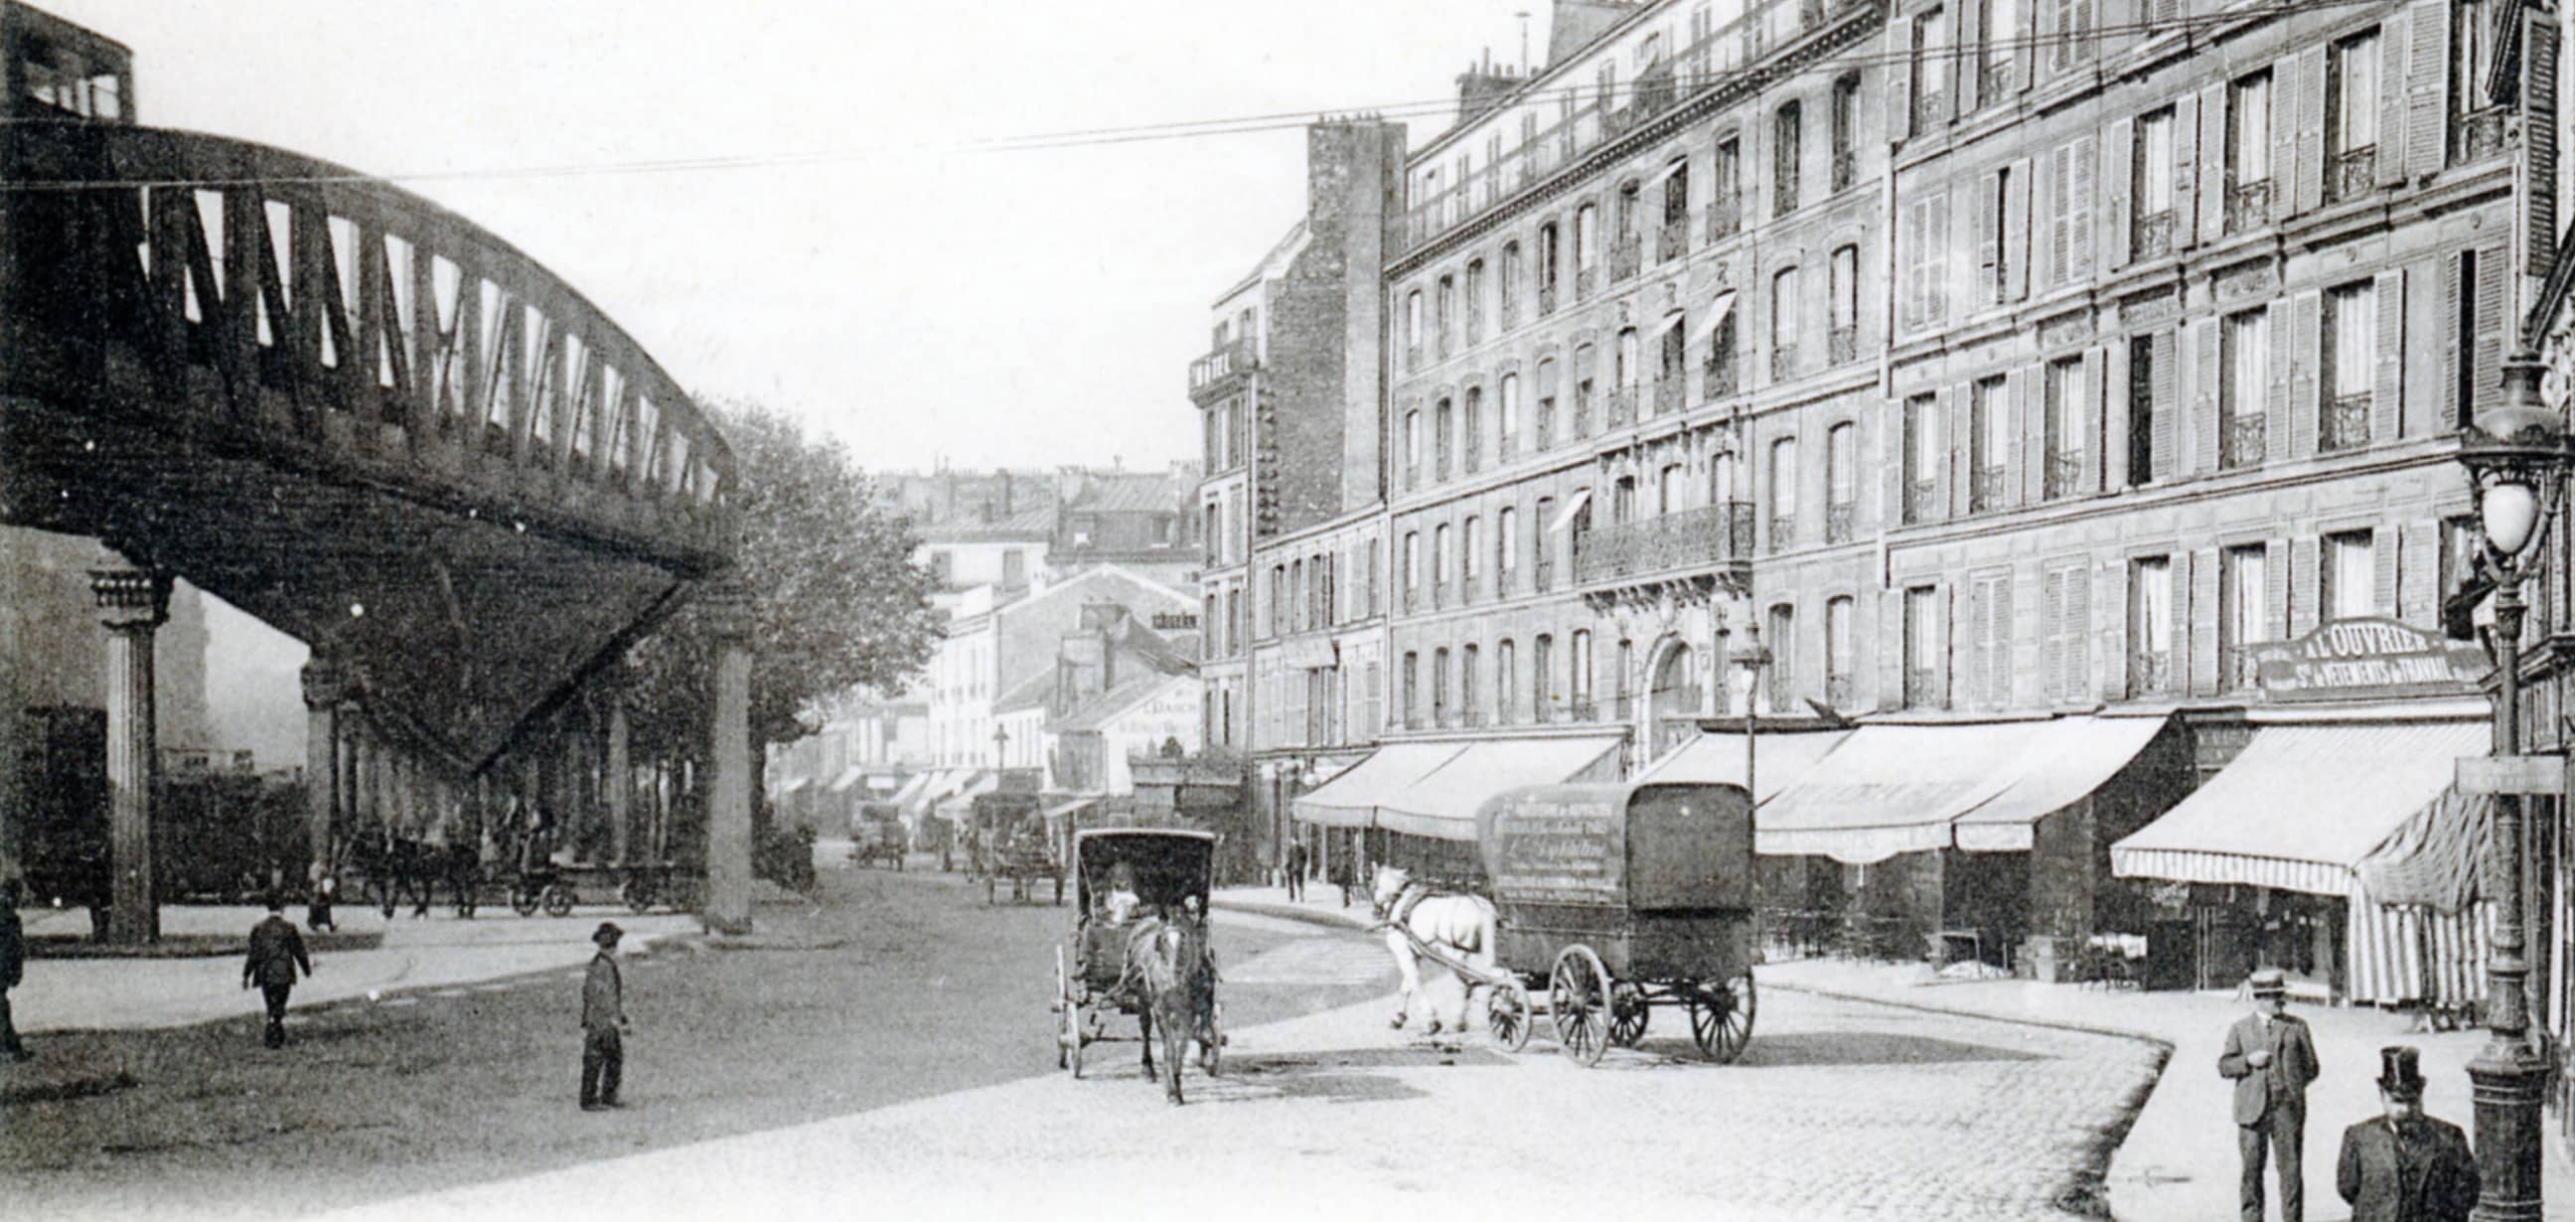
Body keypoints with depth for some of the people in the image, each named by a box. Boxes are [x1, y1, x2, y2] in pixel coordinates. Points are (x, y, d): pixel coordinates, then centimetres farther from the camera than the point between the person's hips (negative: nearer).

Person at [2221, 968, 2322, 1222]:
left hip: (2287, 1108, 0)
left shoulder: (2297, 1027, 10)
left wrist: (2290, 1087, 2)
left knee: (2290, 1168, -3)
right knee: (2252, 1169, 3)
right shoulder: (2240, 1028, 11)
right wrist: (2248, 1061, -10)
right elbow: (2224, 1066, 6)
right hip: (2252, 1110, 0)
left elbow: (2311, 1068, 12)